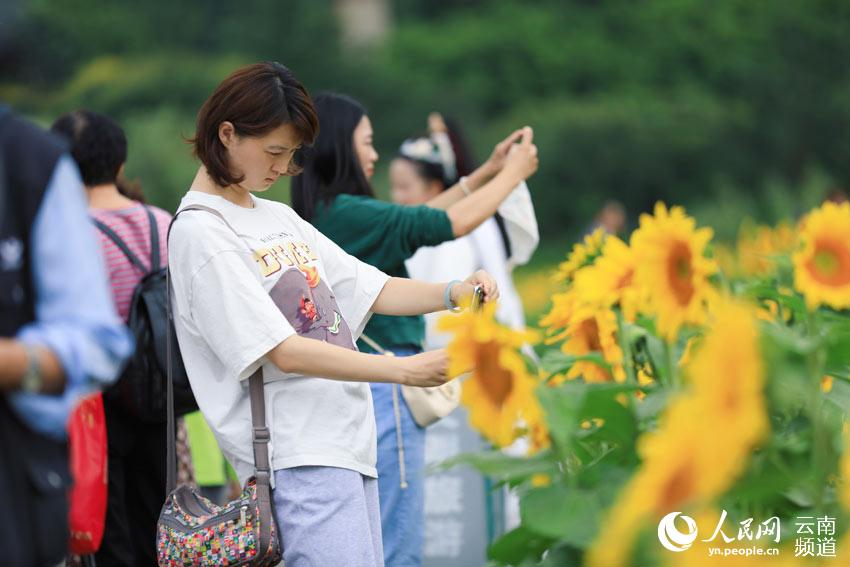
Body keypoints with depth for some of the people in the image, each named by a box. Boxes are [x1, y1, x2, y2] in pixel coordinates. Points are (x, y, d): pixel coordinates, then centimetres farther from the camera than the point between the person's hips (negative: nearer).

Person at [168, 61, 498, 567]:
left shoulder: (279, 217, 17)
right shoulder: (201, 233, -9)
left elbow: (371, 289, 19)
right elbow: (283, 352, -16)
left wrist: (453, 294, -1)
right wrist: (406, 370, -19)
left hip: (350, 443, 8)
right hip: (297, 455, -8)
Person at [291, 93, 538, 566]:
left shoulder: (320, 216, 10)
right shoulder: (349, 213, -16)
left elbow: (414, 223, 19)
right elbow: (454, 224, -14)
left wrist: (486, 172, 21)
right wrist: (513, 174, 3)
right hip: (381, 390, -10)